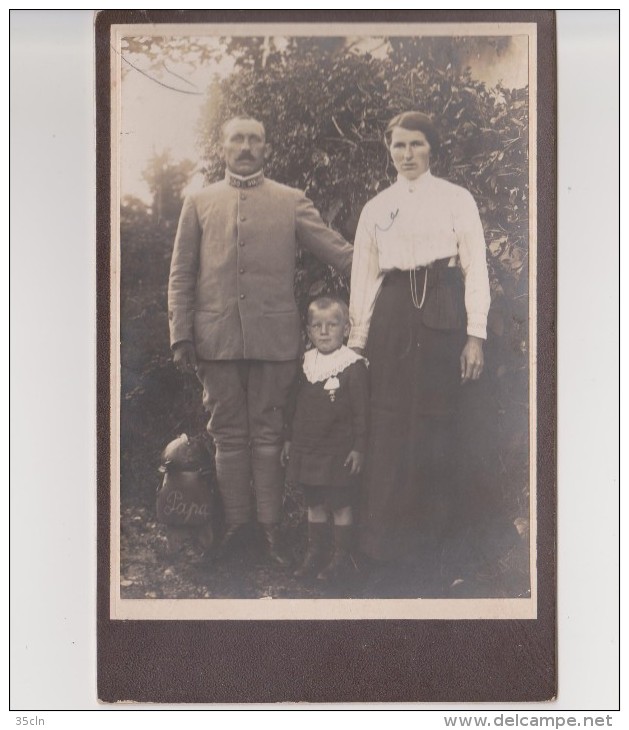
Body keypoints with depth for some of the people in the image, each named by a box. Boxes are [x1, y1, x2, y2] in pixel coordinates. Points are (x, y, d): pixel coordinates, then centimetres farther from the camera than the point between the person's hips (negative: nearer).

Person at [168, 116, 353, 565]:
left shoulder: (291, 202, 9)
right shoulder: (199, 203, 13)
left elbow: (339, 251, 3)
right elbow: (181, 274, 9)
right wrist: (181, 334, 0)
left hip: (274, 338, -1)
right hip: (217, 338, 1)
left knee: (268, 435, 4)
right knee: (229, 435, 8)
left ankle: (272, 527, 13)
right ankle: (236, 523, 18)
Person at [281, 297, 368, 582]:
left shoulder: (353, 366, -10)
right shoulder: (305, 363, 7)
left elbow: (361, 411, -9)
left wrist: (359, 447, -11)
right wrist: (290, 439, 15)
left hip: (338, 451, -5)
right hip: (307, 449, 5)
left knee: (340, 505, 3)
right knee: (314, 504, 15)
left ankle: (342, 556, 15)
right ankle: (315, 551, 26)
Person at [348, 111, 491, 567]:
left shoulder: (457, 199, 6)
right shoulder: (376, 208, 13)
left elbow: (476, 268, 1)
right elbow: (364, 275, 13)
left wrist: (476, 335, -7)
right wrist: (357, 337, 9)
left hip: (442, 311, -2)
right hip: (392, 312, 2)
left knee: (437, 419, 0)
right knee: (390, 419, -1)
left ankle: (430, 532, 13)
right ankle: (385, 535, 9)